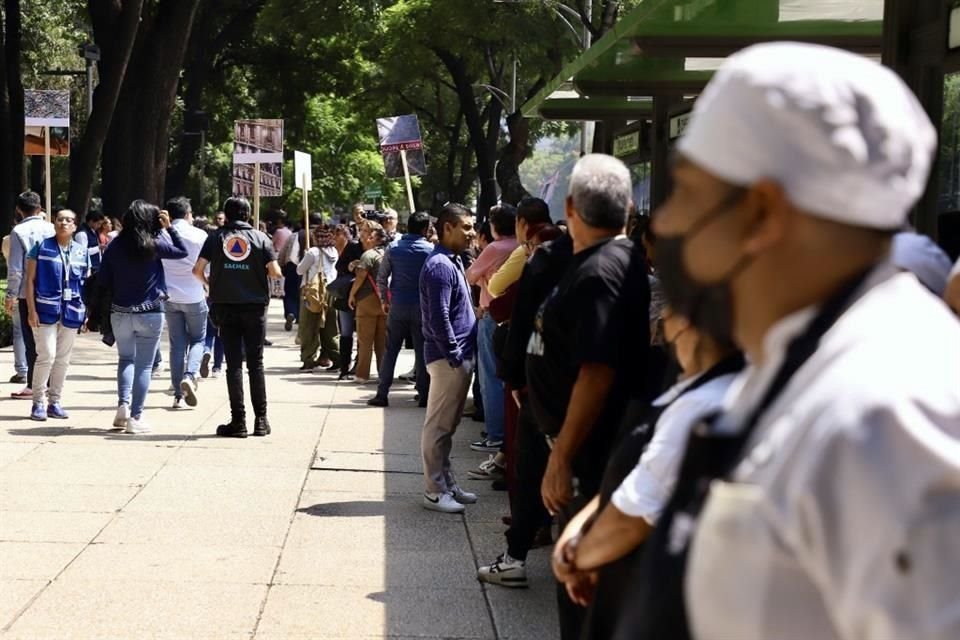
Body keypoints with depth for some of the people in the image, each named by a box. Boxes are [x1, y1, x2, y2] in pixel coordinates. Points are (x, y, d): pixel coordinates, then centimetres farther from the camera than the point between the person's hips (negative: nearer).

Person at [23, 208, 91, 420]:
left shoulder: (82, 251, 9)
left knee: (63, 359, 7)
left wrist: (87, 312, 6)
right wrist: (31, 309, -9)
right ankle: (38, 402, 0)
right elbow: (30, 280, -2)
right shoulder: (42, 248, 0)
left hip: (72, 312, 4)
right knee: (47, 355, -10)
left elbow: (87, 284, 13)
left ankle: (54, 402, 17)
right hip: (46, 310, -4)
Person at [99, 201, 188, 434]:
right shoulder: (154, 244, -9)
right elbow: (183, 252, 4)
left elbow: (102, 280, 2)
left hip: (120, 313, 3)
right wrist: (169, 227, 6)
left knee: (126, 359, 20)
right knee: (144, 365, 4)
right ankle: (135, 417, 2)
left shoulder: (115, 246, -1)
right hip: (150, 313, -3)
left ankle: (123, 404, 2)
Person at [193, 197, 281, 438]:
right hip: (255, 306, 0)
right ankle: (261, 420, 9)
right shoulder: (260, 238, 0)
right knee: (256, 363, 8)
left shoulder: (216, 237, 1)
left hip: (226, 306, 0)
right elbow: (275, 272, -7)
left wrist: (208, 283, 15)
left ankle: (238, 421, 1)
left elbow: (198, 270, -6)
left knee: (234, 364, 2)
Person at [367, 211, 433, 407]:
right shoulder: (430, 250, -5)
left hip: (398, 306, 2)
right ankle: (424, 395, 4)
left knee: (391, 350, 7)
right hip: (422, 306, -2)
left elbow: (381, 278, 3)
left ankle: (382, 394, 5)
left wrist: (384, 300, 14)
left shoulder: (394, 250, 2)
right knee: (421, 351, 4)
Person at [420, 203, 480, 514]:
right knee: (439, 427, -3)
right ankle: (435, 491, 2)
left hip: (460, 356, 10)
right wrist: (455, 356, -18)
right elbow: (439, 318, -22)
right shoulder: (440, 265, -16)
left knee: (447, 426, 16)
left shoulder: (453, 261, 15)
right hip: (448, 358, -10)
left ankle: (448, 485, 23)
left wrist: (465, 355, 17)